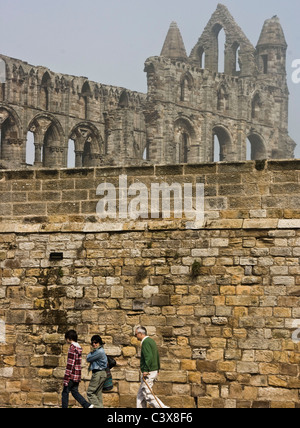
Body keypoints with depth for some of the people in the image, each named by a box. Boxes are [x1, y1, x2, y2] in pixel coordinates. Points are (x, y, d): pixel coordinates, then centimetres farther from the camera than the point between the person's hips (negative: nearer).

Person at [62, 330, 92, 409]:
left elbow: (70, 364, -19)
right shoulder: (79, 347, 13)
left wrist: (66, 378, -18)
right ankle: (87, 406, 3)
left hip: (72, 375, -9)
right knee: (74, 391, 13)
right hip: (77, 376, 9)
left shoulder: (72, 348, -15)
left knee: (65, 392, 1)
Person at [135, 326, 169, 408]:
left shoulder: (146, 342, -15)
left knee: (148, 395, -8)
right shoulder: (151, 341, 17)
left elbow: (149, 357, -26)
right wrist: (157, 369, 23)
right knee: (141, 395, 13)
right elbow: (157, 356, 22)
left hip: (148, 373, -10)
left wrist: (145, 370, -23)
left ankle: (164, 408, -10)